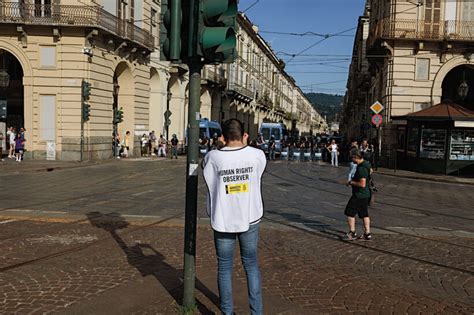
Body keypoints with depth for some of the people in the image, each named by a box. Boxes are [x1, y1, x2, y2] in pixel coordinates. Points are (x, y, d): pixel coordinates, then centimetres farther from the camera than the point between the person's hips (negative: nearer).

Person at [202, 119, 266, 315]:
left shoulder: (213, 157, -13)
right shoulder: (257, 155, -9)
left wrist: (223, 146, 8)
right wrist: (244, 145, 14)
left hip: (223, 220, -1)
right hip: (250, 218, 1)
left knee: (224, 268, 12)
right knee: (251, 265, 17)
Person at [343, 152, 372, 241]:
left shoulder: (361, 168, -24)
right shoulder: (366, 164, 8)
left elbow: (362, 184, -28)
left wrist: (352, 182, -15)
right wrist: (353, 180, 14)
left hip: (359, 195, -10)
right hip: (365, 194, 10)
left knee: (350, 213, 2)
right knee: (364, 214, 14)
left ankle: (352, 233, 8)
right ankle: (367, 234, 18)